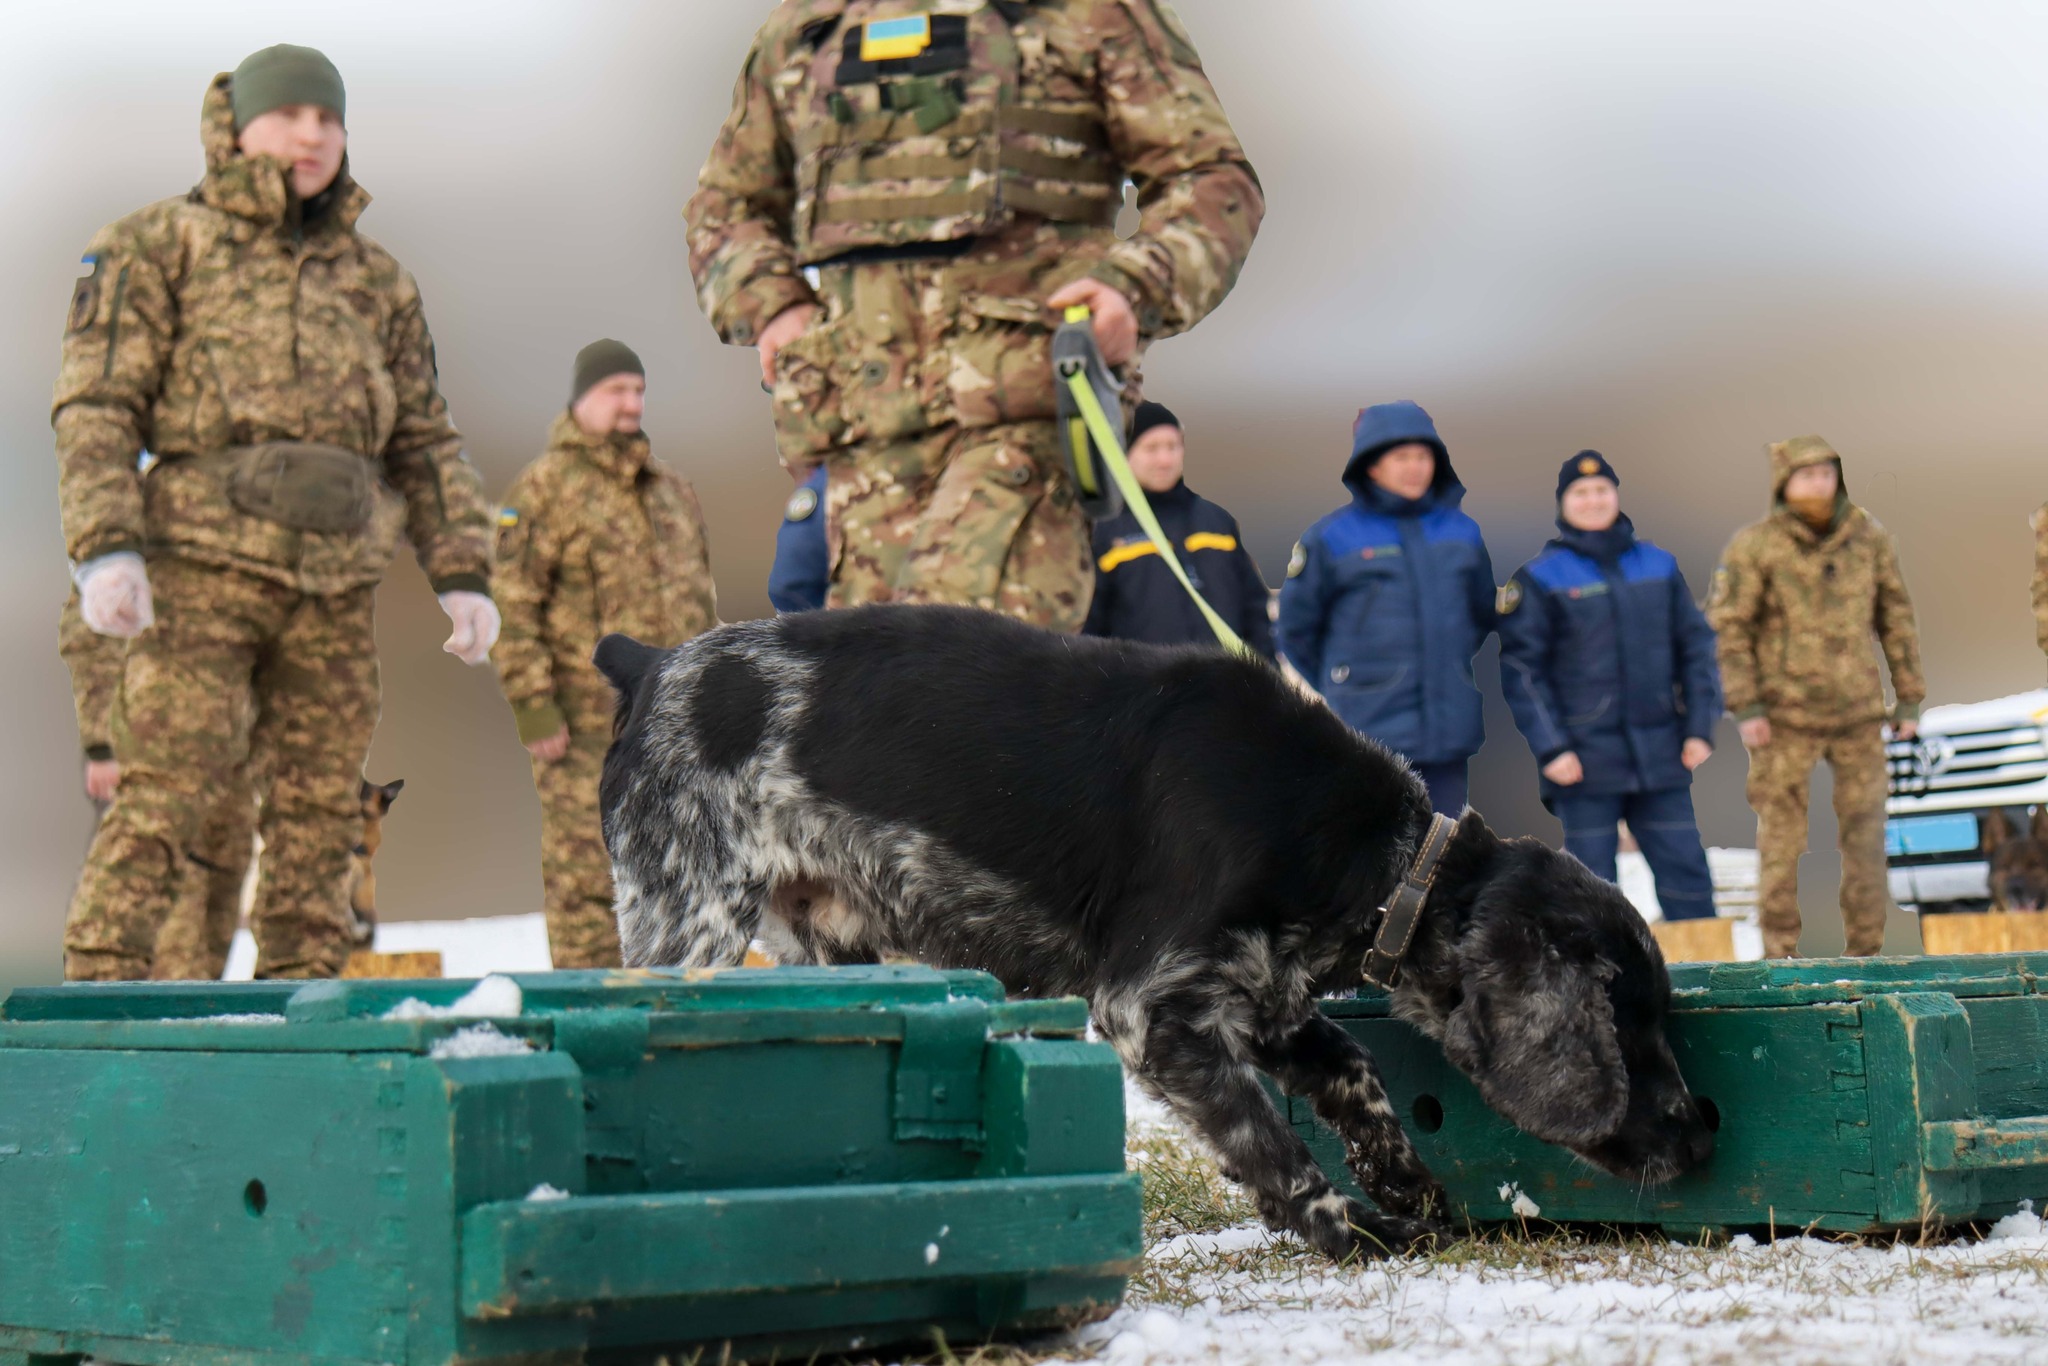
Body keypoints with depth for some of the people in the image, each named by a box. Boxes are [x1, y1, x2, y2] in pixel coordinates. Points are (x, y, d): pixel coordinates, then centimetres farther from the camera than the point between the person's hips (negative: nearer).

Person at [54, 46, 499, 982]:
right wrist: (105, 549, -16)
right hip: (204, 567, -4)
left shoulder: (376, 280, 19)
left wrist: (462, 573, 9)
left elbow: (424, 441, 20)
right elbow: (94, 408, -2)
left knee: (319, 814, 4)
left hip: (335, 590, 5)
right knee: (164, 793, -13)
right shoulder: (160, 247, 6)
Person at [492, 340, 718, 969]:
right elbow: (512, 607, -9)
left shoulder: (674, 490, 19)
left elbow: (701, 600, 25)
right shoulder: (543, 488, -2)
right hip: (586, 726, -6)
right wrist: (531, 706, -15)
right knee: (586, 873, -6)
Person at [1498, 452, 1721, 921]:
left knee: (1687, 874, 4)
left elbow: (1696, 648, 13)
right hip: (1586, 761, -3)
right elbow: (1520, 667, -4)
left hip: (1660, 757, 3)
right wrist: (1550, 749, -10)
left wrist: (1700, 729, 6)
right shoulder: (1539, 577, -1)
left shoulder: (1658, 565, 10)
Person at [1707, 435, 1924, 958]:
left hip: (1859, 713, 3)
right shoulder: (1753, 547, -6)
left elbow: (1897, 621, 9)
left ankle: (1867, 949, 16)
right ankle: (1779, 950, 9)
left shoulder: (1871, 540, 3)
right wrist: (1745, 708, -10)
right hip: (1785, 717, -3)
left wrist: (1910, 699, 8)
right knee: (1781, 836, 0)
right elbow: (1728, 627, -5)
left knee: (1865, 832, 5)